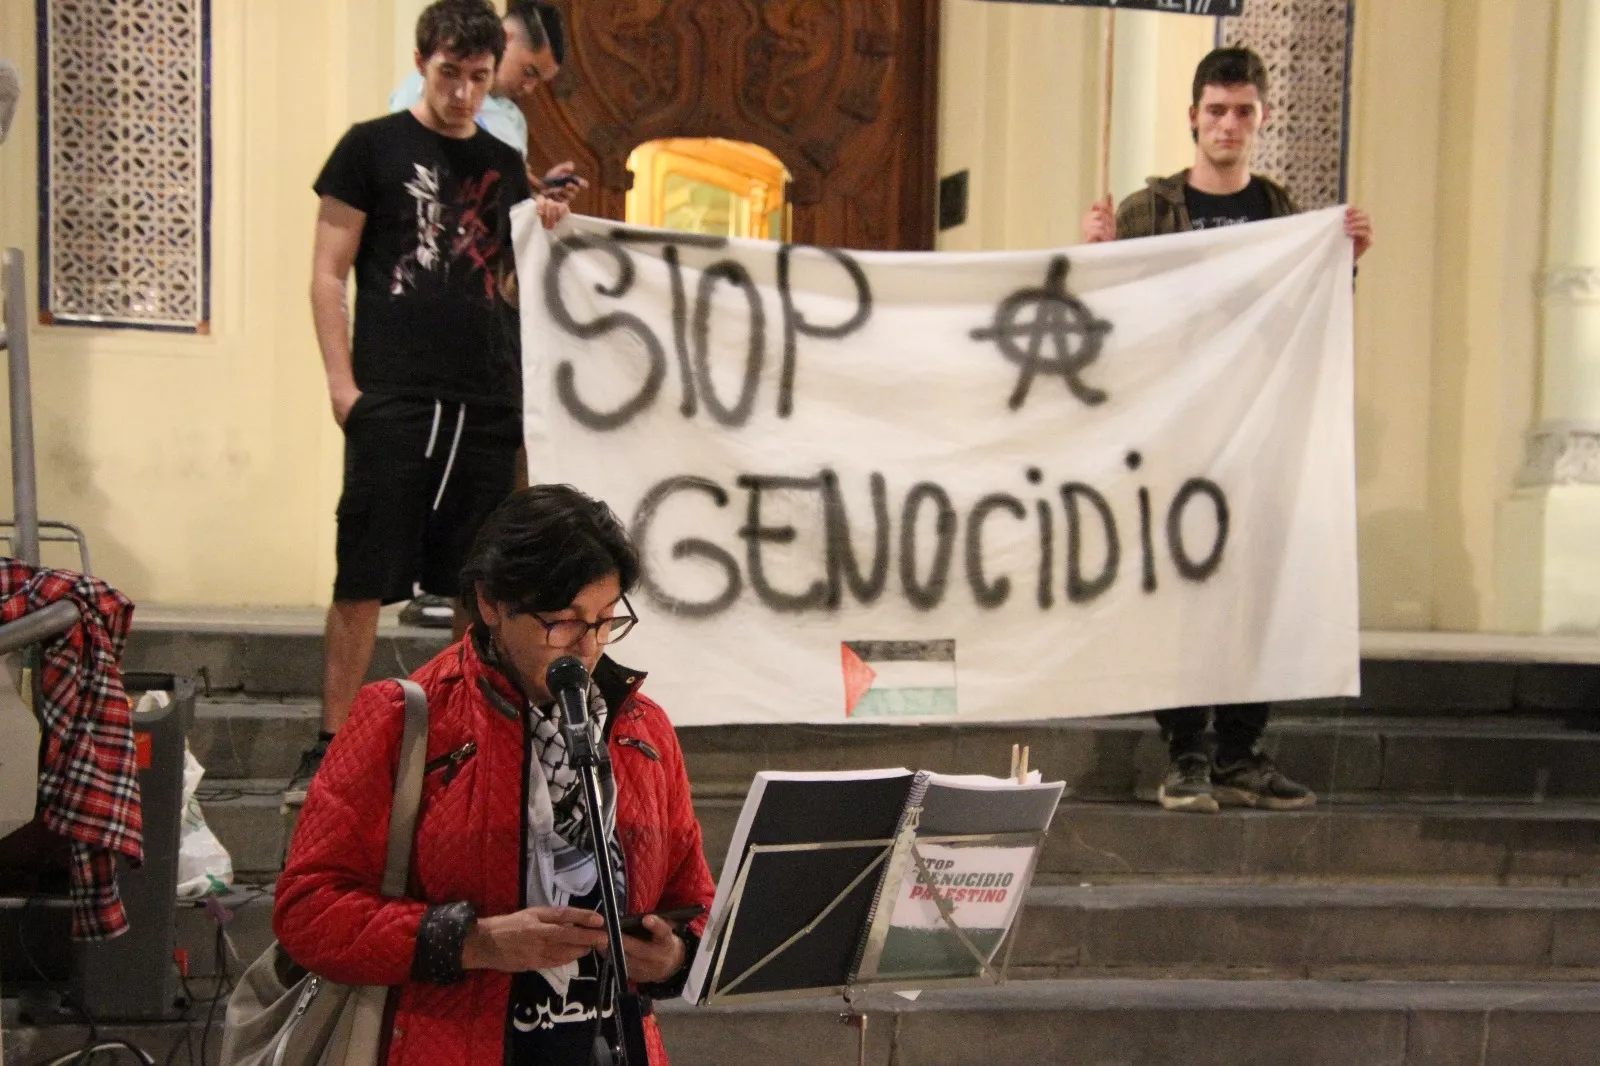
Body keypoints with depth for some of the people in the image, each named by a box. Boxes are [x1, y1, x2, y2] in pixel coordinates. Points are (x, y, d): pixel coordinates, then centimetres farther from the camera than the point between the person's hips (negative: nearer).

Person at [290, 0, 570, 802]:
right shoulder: (372, 148, 4)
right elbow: (328, 272, 2)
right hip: (393, 401, -4)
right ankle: (331, 747, 4)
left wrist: (542, 233, -1)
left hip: (487, 405, 4)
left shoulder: (503, 166, 15)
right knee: (365, 581, -4)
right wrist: (341, 381, -8)